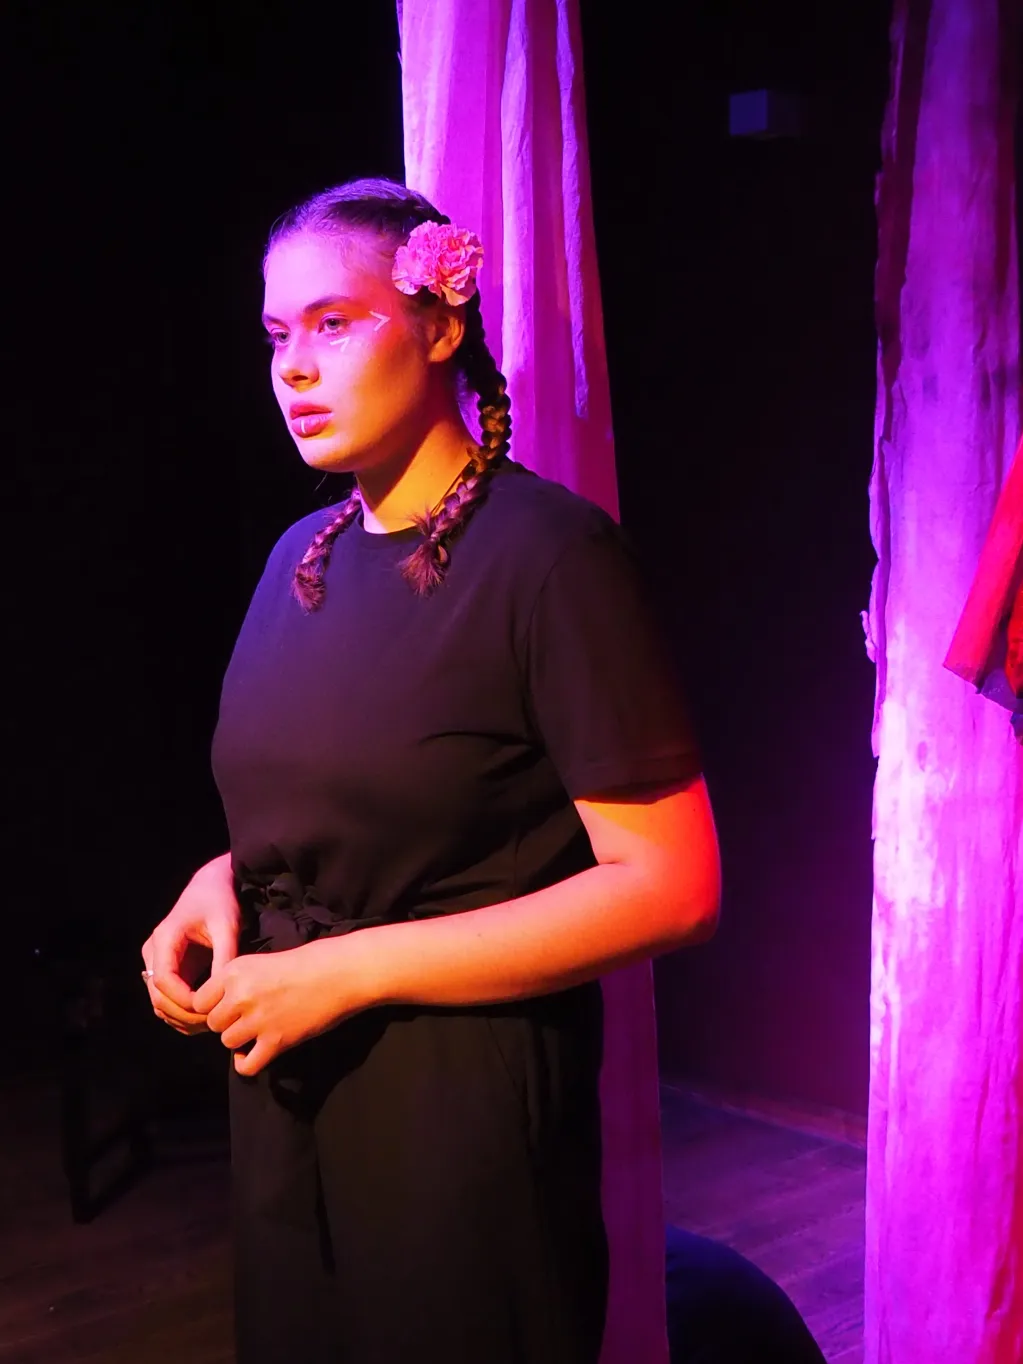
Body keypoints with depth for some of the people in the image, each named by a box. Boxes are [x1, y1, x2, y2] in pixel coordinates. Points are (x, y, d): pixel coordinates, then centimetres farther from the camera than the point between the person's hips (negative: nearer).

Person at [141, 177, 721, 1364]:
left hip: (464, 1088, -6)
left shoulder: (549, 551, -15)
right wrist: (220, 885, -2)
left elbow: (670, 886, -19)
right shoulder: (302, 554, 6)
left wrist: (348, 970, -20)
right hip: (287, 1089, 7)